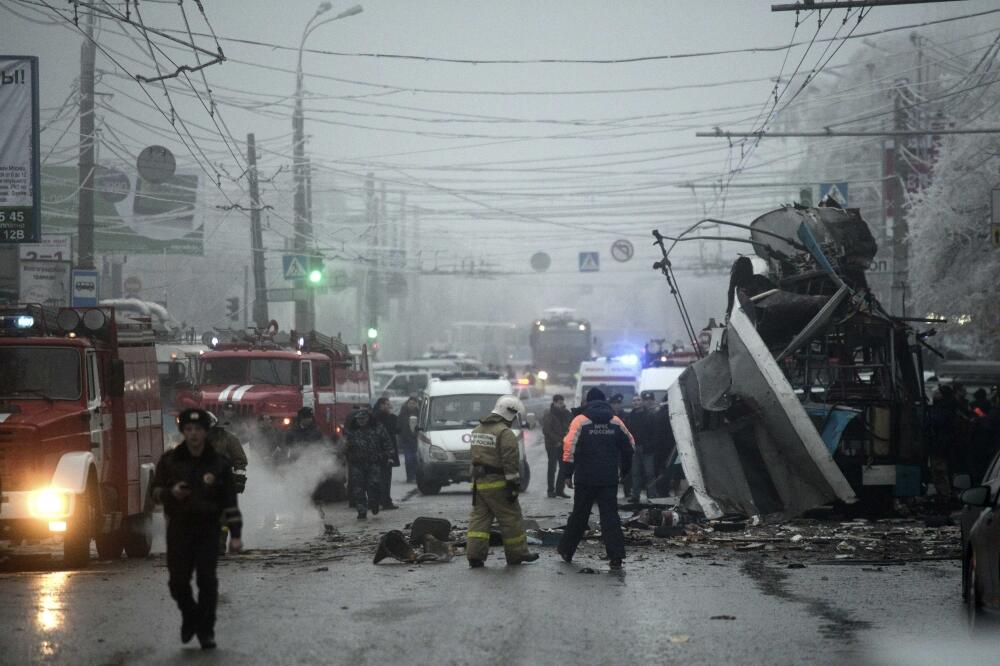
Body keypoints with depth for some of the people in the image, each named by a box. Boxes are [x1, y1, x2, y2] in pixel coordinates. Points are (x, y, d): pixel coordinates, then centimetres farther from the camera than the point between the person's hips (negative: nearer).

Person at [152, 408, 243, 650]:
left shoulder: (219, 464, 1)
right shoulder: (169, 461, 4)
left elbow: (230, 502, 1)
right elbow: (156, 491, 11)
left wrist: (235, 534, -5)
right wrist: (171, 492, -12)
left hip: (208, 528, -1)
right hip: (178, 528, 1)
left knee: (207, 580, -6)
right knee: (178, 580, 0)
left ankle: (206, 630, 5)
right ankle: (189, 616, 27)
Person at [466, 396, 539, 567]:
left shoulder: (478, 430, 14)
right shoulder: (505, 433, -14)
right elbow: (511, 461, -19)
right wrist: (514, 485, -17)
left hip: (478, 482, 8)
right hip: (497, 484, -8)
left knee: (479, 517, 8)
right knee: (511, 519, 4)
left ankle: (475, 555, 0)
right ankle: (516, 553, 11)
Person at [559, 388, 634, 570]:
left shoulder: (580, 421, -4)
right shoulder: (616, 422, 5)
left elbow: (570, 446, -12)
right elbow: (629, 445, 13)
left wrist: (567, 473, -7)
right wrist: (624, 470, 26)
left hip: (585, 478, -1)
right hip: (609, 479, 1)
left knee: (579, 514, 12)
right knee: (610, 516, 0)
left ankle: (566, 550, 24)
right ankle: (616, 556, -10)